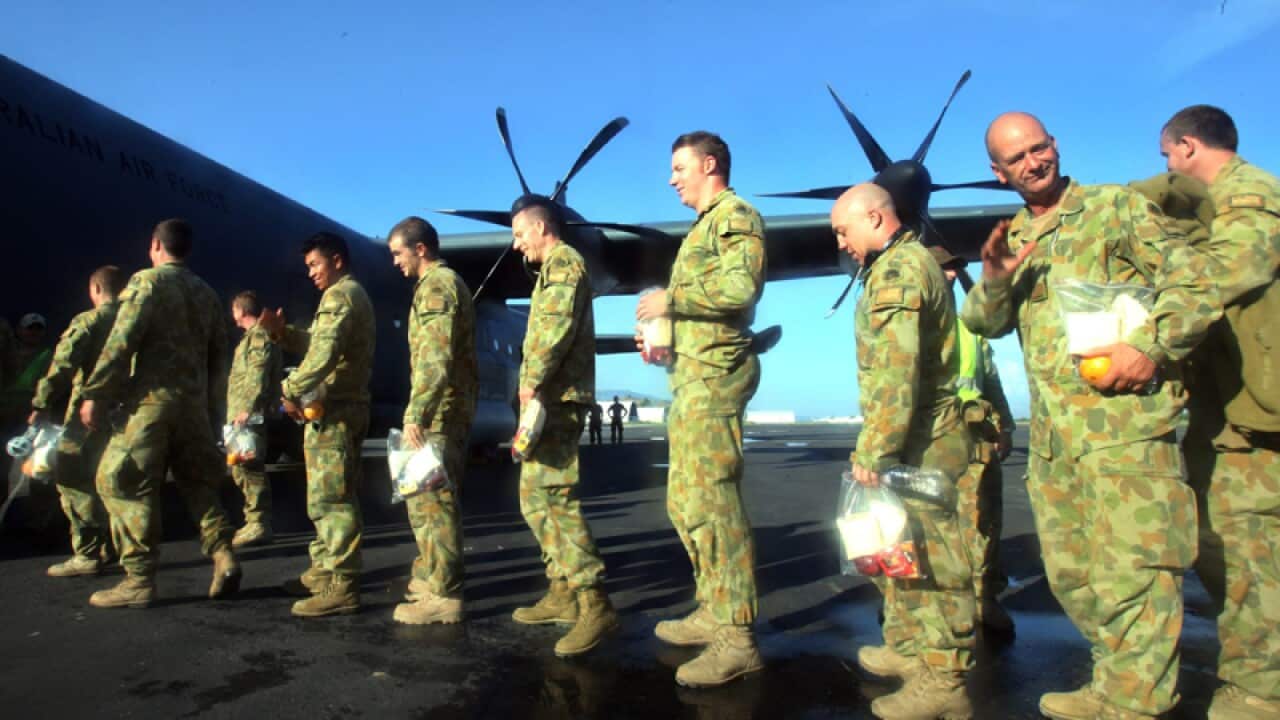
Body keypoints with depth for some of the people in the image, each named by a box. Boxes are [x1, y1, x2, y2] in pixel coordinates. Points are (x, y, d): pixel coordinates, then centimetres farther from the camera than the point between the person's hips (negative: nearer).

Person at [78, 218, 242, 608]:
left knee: (127, 486, 1)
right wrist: (212, 408, 20)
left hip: (150, 400, -6)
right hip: (194, 403, 6)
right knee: (197, 483, 14)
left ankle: (139, 580, 2)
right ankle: (223, 556, 2)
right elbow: (218, 356, 16)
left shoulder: (148, 281, -4)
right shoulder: (206, 293, 15)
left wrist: (94, 394, -8)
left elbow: (120, 342, -13)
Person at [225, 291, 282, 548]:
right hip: (240, 414, 11)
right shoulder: (253, 336, 23)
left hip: (249, 416, -11)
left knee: (250, 469, -10)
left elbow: (257, 377, -20)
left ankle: (259, 524, -6)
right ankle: (254, 522, 21)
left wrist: (247, 409, -26)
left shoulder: (258, 337, -10)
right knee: (241, 469, 15)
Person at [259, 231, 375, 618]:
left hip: (331, 411, -11)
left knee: (331, 498, -10)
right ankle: (325, 570, 26)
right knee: (334, 496, 16)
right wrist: (282, 332, 8)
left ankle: (341, 586, -7)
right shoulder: (353, 295, 23)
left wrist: (292, 390, -19)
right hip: (343, 407, 11)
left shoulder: (339, 296, -11)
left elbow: (325, 353, -26)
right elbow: (316, 343, 22)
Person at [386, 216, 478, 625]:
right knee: (429, 495, 18)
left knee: (431, 499, -8)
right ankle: (432, 575, 29)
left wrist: (415, 412, -27)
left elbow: (436, 357, -24)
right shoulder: (448, 283, 21)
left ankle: (444, 595, -4)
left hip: (440, 410, -11)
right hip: (450, 408, 11)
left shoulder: (436, 285, -11)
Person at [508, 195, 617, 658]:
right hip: (549, 398, 11)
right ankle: (564, 593, 19)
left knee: (553, 496, -15)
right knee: (536, 496, 13)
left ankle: (594, 604, -14)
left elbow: (556, 325, -22)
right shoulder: (554, 268, 25)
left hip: (557, 397, -11)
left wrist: (531, 381, -21)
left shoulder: (563, 262, -6)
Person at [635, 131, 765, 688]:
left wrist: (671, 298, -15)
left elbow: (742, 285, -23)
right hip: (692, 376, 11)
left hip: (714, 375, -11)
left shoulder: (735, 215, -6)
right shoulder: (705, 225, 24)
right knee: (686, 501, 13)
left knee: (712, 501, -12)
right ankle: (713, 612, 23)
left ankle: (737, 638, -6)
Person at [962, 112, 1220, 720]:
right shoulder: (1014, 238, 17)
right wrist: (994, 278, -13)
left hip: (1125, 419, -6)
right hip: (1050, 431, 6)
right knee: (1071, 574, 13)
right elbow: (985, 323, 7)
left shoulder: (1117, 206, 2)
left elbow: (1195, 279, -5)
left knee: (1130, 571, -6)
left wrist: (1152, 346, -19)